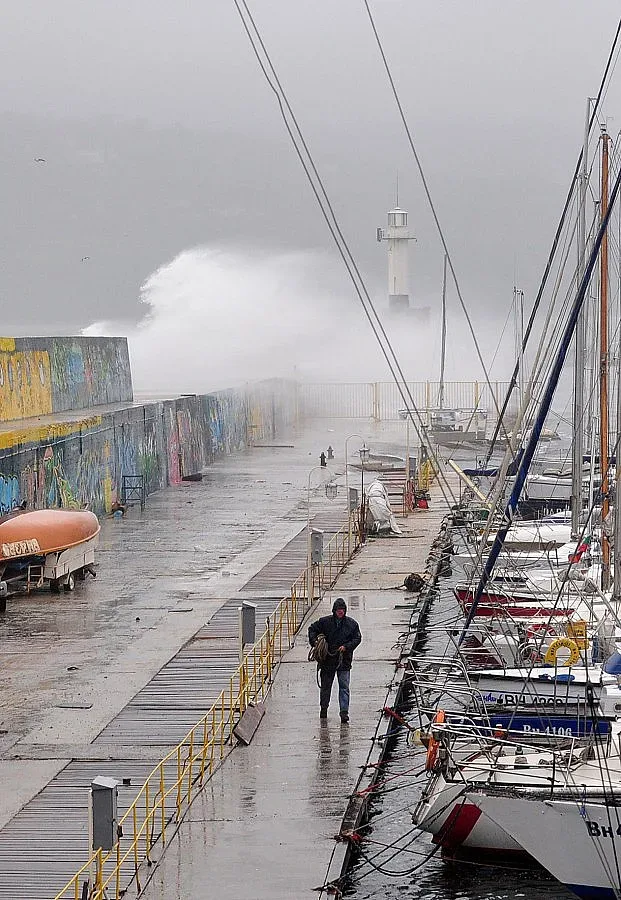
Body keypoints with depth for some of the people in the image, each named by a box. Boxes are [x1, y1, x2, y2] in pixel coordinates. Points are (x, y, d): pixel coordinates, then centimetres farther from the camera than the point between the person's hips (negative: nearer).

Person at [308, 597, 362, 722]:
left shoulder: (352, 624, 0)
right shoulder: (325, 622, -1)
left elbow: (357, 638, 4)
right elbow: (312, 629, 9)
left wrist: (346, 647, -11)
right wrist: (314, 641, -7)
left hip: (344, 661, -1)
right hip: (327, 659, 1)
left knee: (344, 686, -7)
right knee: (325, 685, 13)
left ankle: (344, 711, -9)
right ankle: (323, 708, 31)